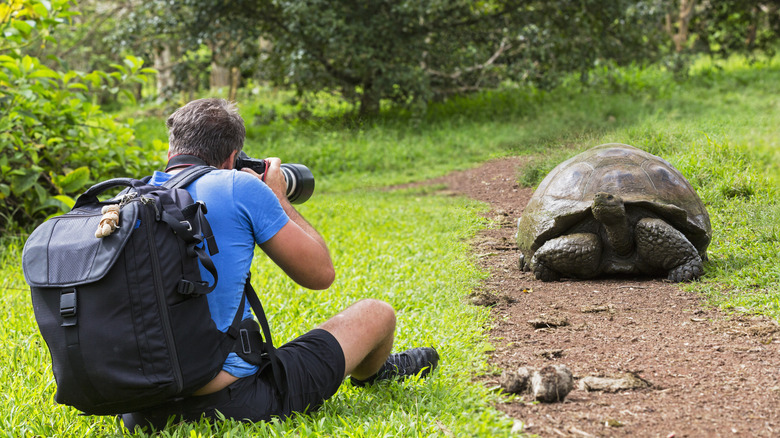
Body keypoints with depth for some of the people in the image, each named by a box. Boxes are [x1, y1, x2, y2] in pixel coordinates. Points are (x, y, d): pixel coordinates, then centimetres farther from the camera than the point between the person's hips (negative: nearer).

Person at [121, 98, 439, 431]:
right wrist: (278, 199, 13)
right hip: (235, 401, -5)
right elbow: (320, 274, -1)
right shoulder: (239, 187, -10)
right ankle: (372, 373, 52)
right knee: (377, 315, 15)